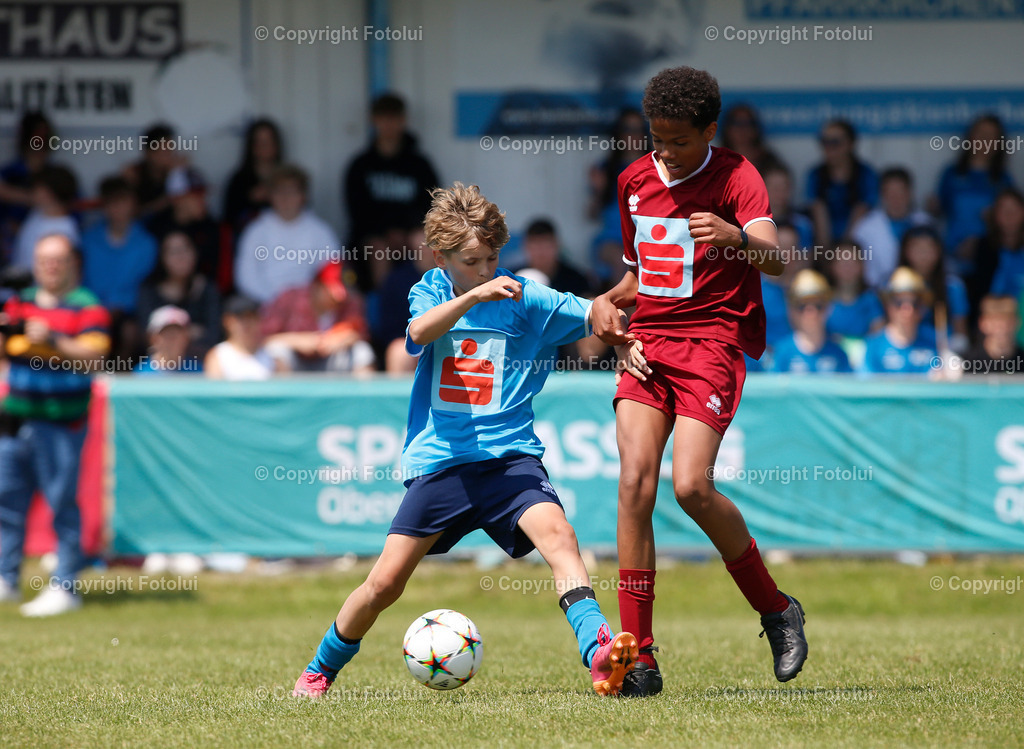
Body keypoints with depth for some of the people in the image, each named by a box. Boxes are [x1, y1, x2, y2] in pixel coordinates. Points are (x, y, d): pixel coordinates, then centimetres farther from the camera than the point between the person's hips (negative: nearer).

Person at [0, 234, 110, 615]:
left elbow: (93, 356, -13)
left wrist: (53, 340, -24)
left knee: (62, 503, -6)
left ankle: (64, 587, -3)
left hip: (61, 422, -6)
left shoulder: (88, 307, -2)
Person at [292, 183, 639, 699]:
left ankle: (599, 655, -40)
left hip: (509, 457, 0)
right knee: (385, 583, -1)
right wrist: (473, 297, -33)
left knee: (557, 533, -28)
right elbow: (419, 333, -18)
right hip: (439, 459, 0)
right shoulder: (431, 292, 5)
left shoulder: (524, 298, 4)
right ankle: (321, 670, 22)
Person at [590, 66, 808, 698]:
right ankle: (639, 657, -10)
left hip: (713, 343, -5)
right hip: (648, 343, 5)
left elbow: (774, 259, -22)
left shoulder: (736, 177, -5)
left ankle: (777, 609, 4)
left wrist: (734, 237, -43)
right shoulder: (635, 181, 14)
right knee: (635, 484, -13)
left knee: (691, 485, -21)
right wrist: (608, 302, 7)